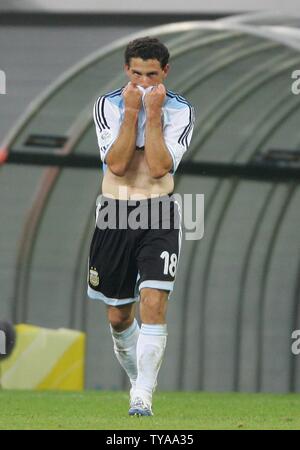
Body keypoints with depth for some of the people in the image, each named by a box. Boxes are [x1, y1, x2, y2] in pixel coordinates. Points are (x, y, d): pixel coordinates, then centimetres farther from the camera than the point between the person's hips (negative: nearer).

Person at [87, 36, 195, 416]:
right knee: (118, 316, 9)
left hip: (158, 216, -2)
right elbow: (116, 164, -15)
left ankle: (143, 396, -18)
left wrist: (153, 114, -18)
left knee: (153, 302, -19)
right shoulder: (108, 105, -2)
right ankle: (138, 379, 34)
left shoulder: (180, 110, -4)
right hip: (115, 216, 2)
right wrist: (132, 112, -17)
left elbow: (160, 167, -17)